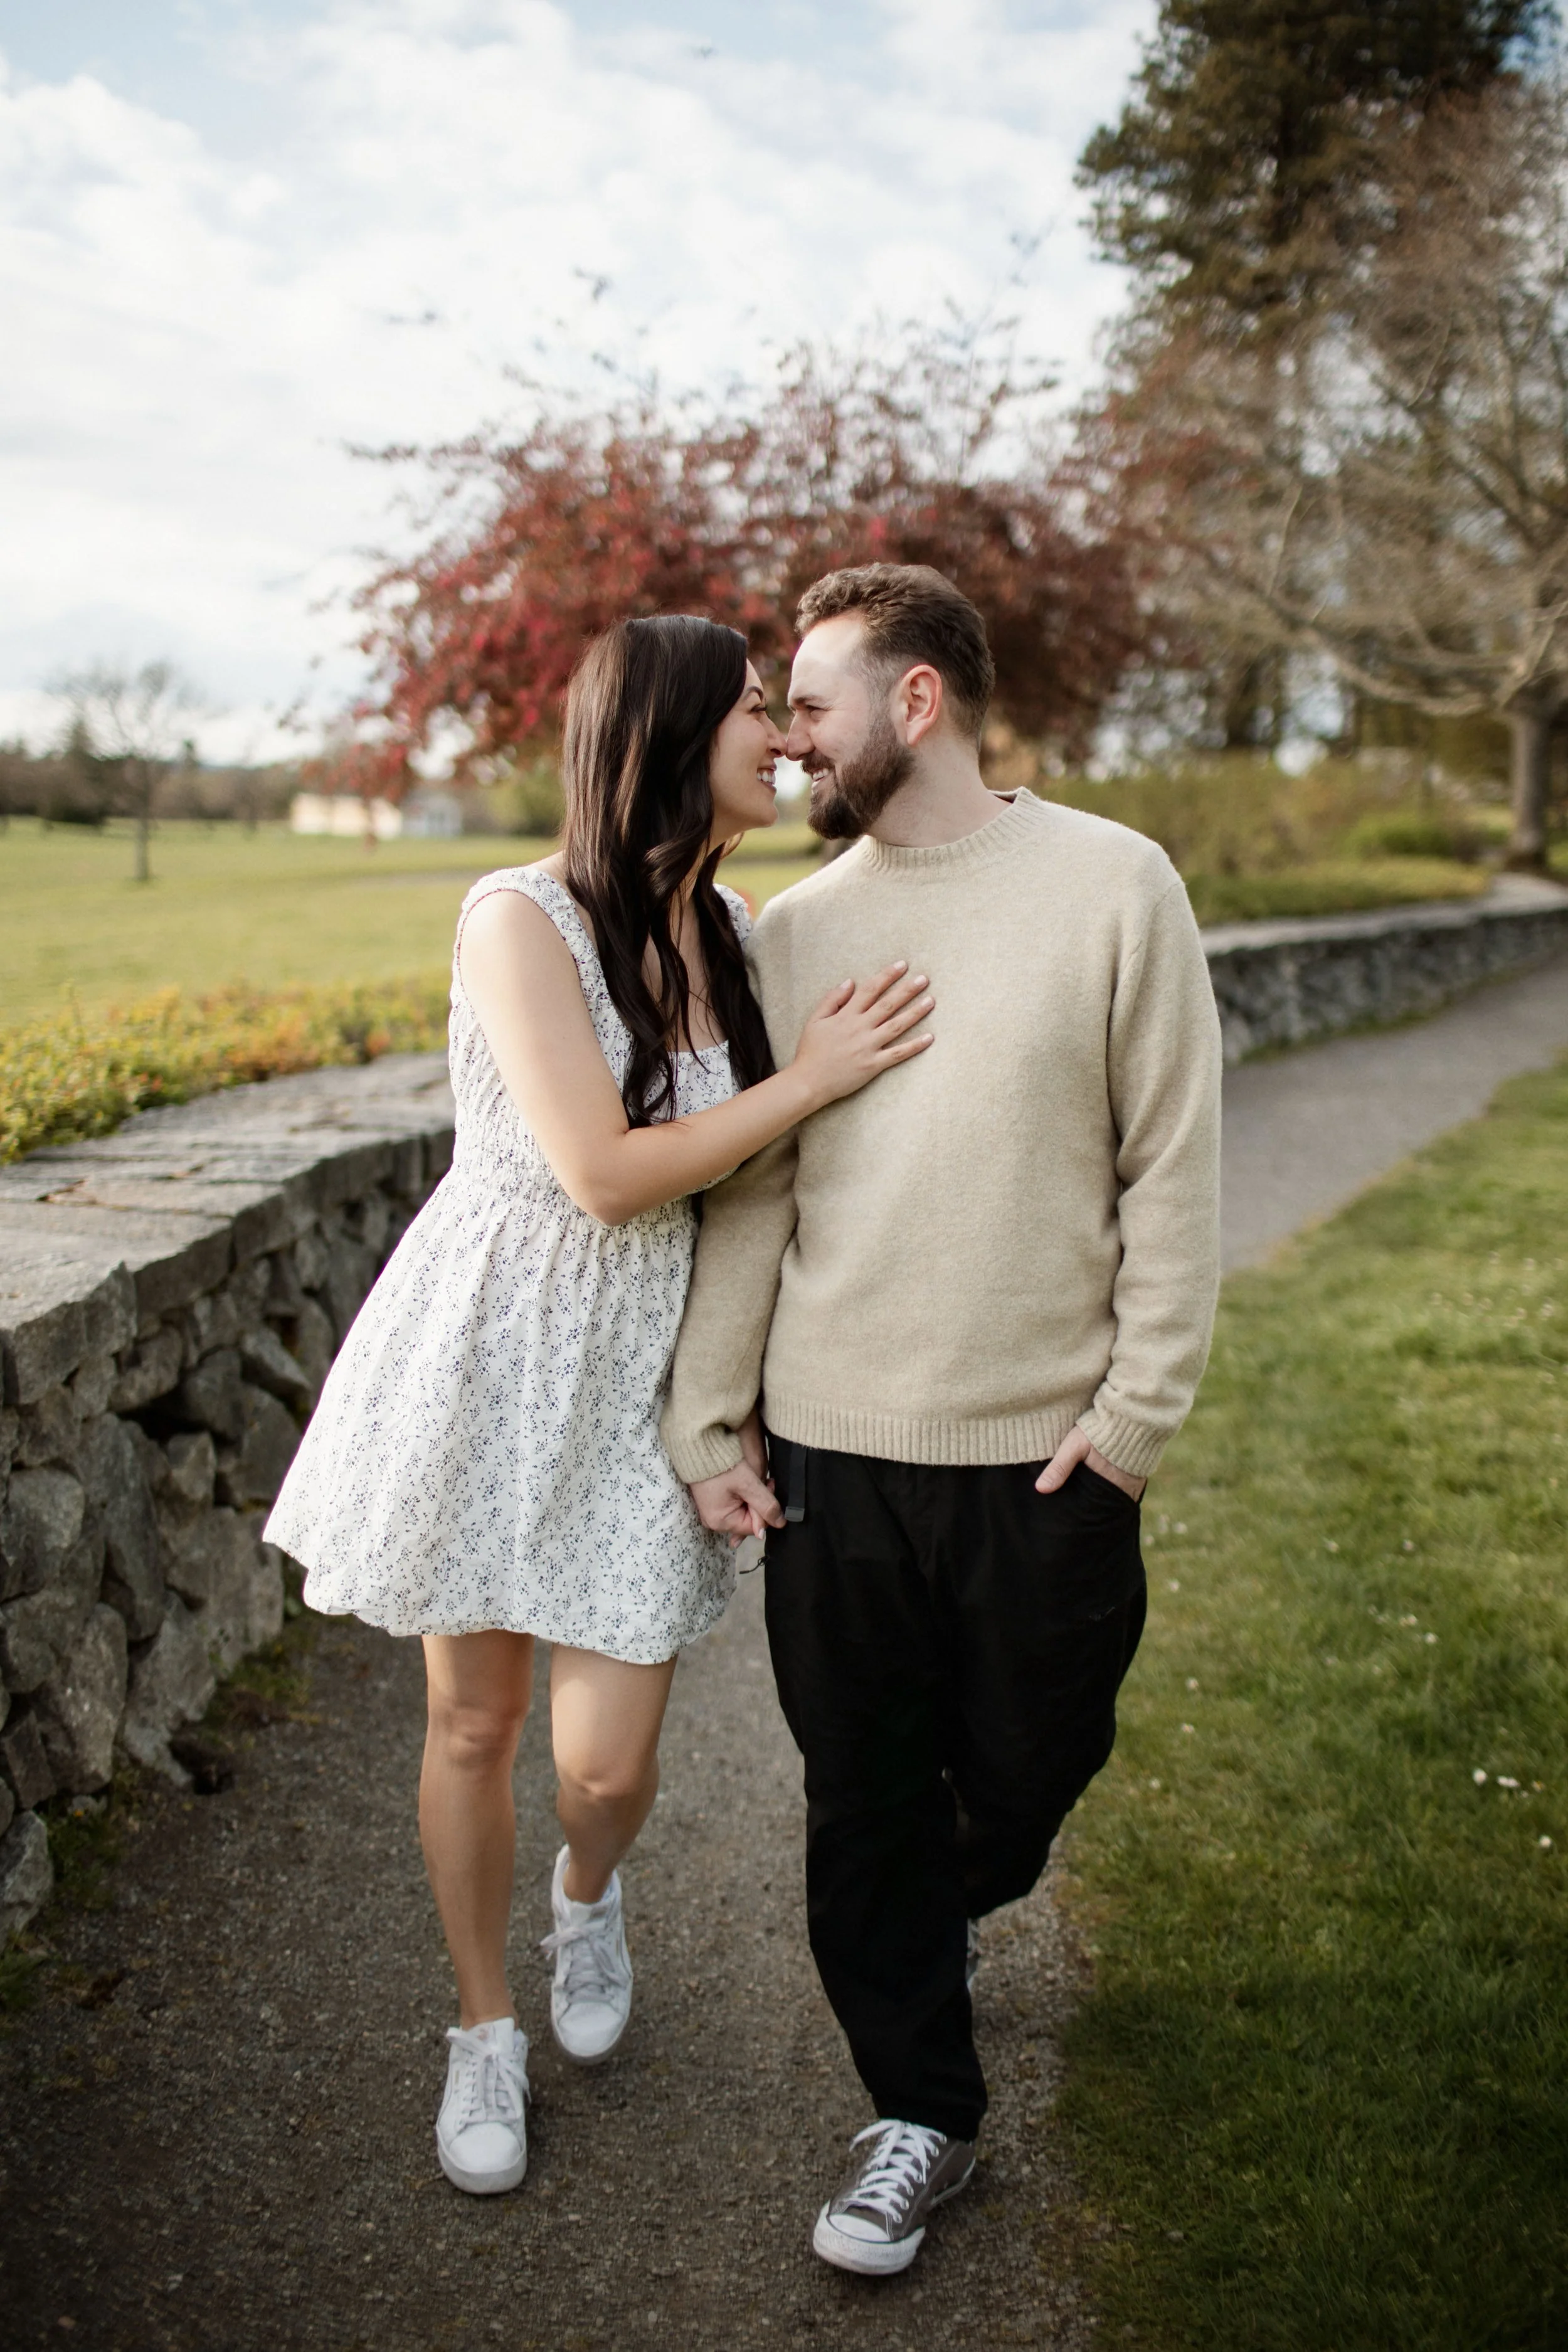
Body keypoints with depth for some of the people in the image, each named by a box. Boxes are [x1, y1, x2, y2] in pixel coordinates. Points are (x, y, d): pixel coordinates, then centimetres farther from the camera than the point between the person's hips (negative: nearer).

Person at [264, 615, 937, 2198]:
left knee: (607, 1762, 2)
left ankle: (589, 1894, 40)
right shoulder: (520, 918, -16)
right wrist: (816, 1076, -17)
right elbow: (607, 1175, -22)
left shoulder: (738, 930, 2)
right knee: (474, 1725, 11)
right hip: (490, 1357, -4)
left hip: (643, 1374, 4)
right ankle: (484, 2032, 36)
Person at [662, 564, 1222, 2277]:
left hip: (1045, 1459, -2)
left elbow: (1173, 1169, -4)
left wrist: (1136, 1412, -8)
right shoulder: (792, 932, 4)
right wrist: (704, 1425, 3)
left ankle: (922, 1926, 49)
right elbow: (746, 1198, 6)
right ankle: (920, 2108, 29)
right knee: (862, 1797, 9)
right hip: (832, 1451, 2)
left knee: (1025, 1777, 15)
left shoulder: (1113, 885, -4)